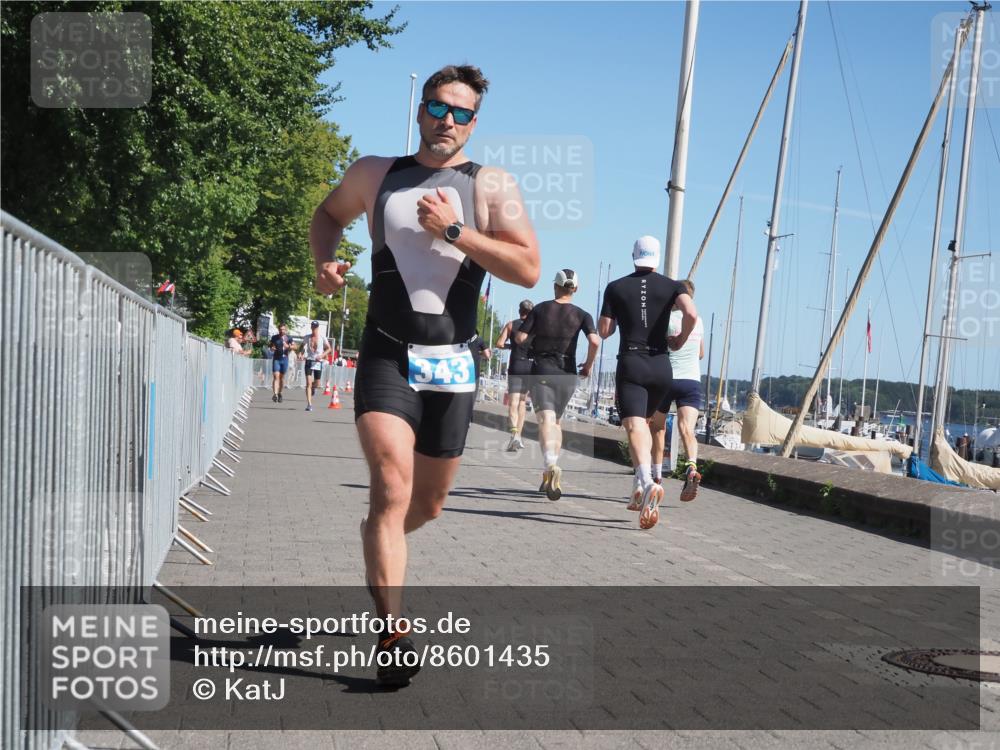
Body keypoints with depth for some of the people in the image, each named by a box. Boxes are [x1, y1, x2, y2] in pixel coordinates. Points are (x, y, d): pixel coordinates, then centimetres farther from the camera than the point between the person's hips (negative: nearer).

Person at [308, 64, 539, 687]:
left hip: (452, 366, 1)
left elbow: (528, 269, -11)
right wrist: (326, 261, 5)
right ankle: (394, 636, -17)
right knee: (393, 487, -19)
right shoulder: (374, 174, 7)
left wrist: (454, 231, -19)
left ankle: (377, 543, 48)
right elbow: (329, 215, 26)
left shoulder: (492, 186, 0)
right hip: (386, 357, -1)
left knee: (430, 503, 14)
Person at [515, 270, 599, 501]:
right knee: (557, 422, 18)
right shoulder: (581, 314, 2)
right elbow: (594, 341, -13)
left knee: (546, 421, -14)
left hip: (540, 370, -2)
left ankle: (551, 467, -40)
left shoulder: (540, 309, 2)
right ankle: (549, 478, 17)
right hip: (566, 373, 2)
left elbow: (520, 338, -2)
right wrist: (589, 365, 3)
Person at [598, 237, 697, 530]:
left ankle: (647, 483, -41)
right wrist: (681, 339, 5)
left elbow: (604, 331, 5)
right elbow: (691, 313, -13)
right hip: (661, 366, 3)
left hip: (631, 364, -3)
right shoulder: (671, 286, 5)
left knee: (634, 427, -15)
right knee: (643, 422, 23)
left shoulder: (616, 288, 5)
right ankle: (640, 488, 16)